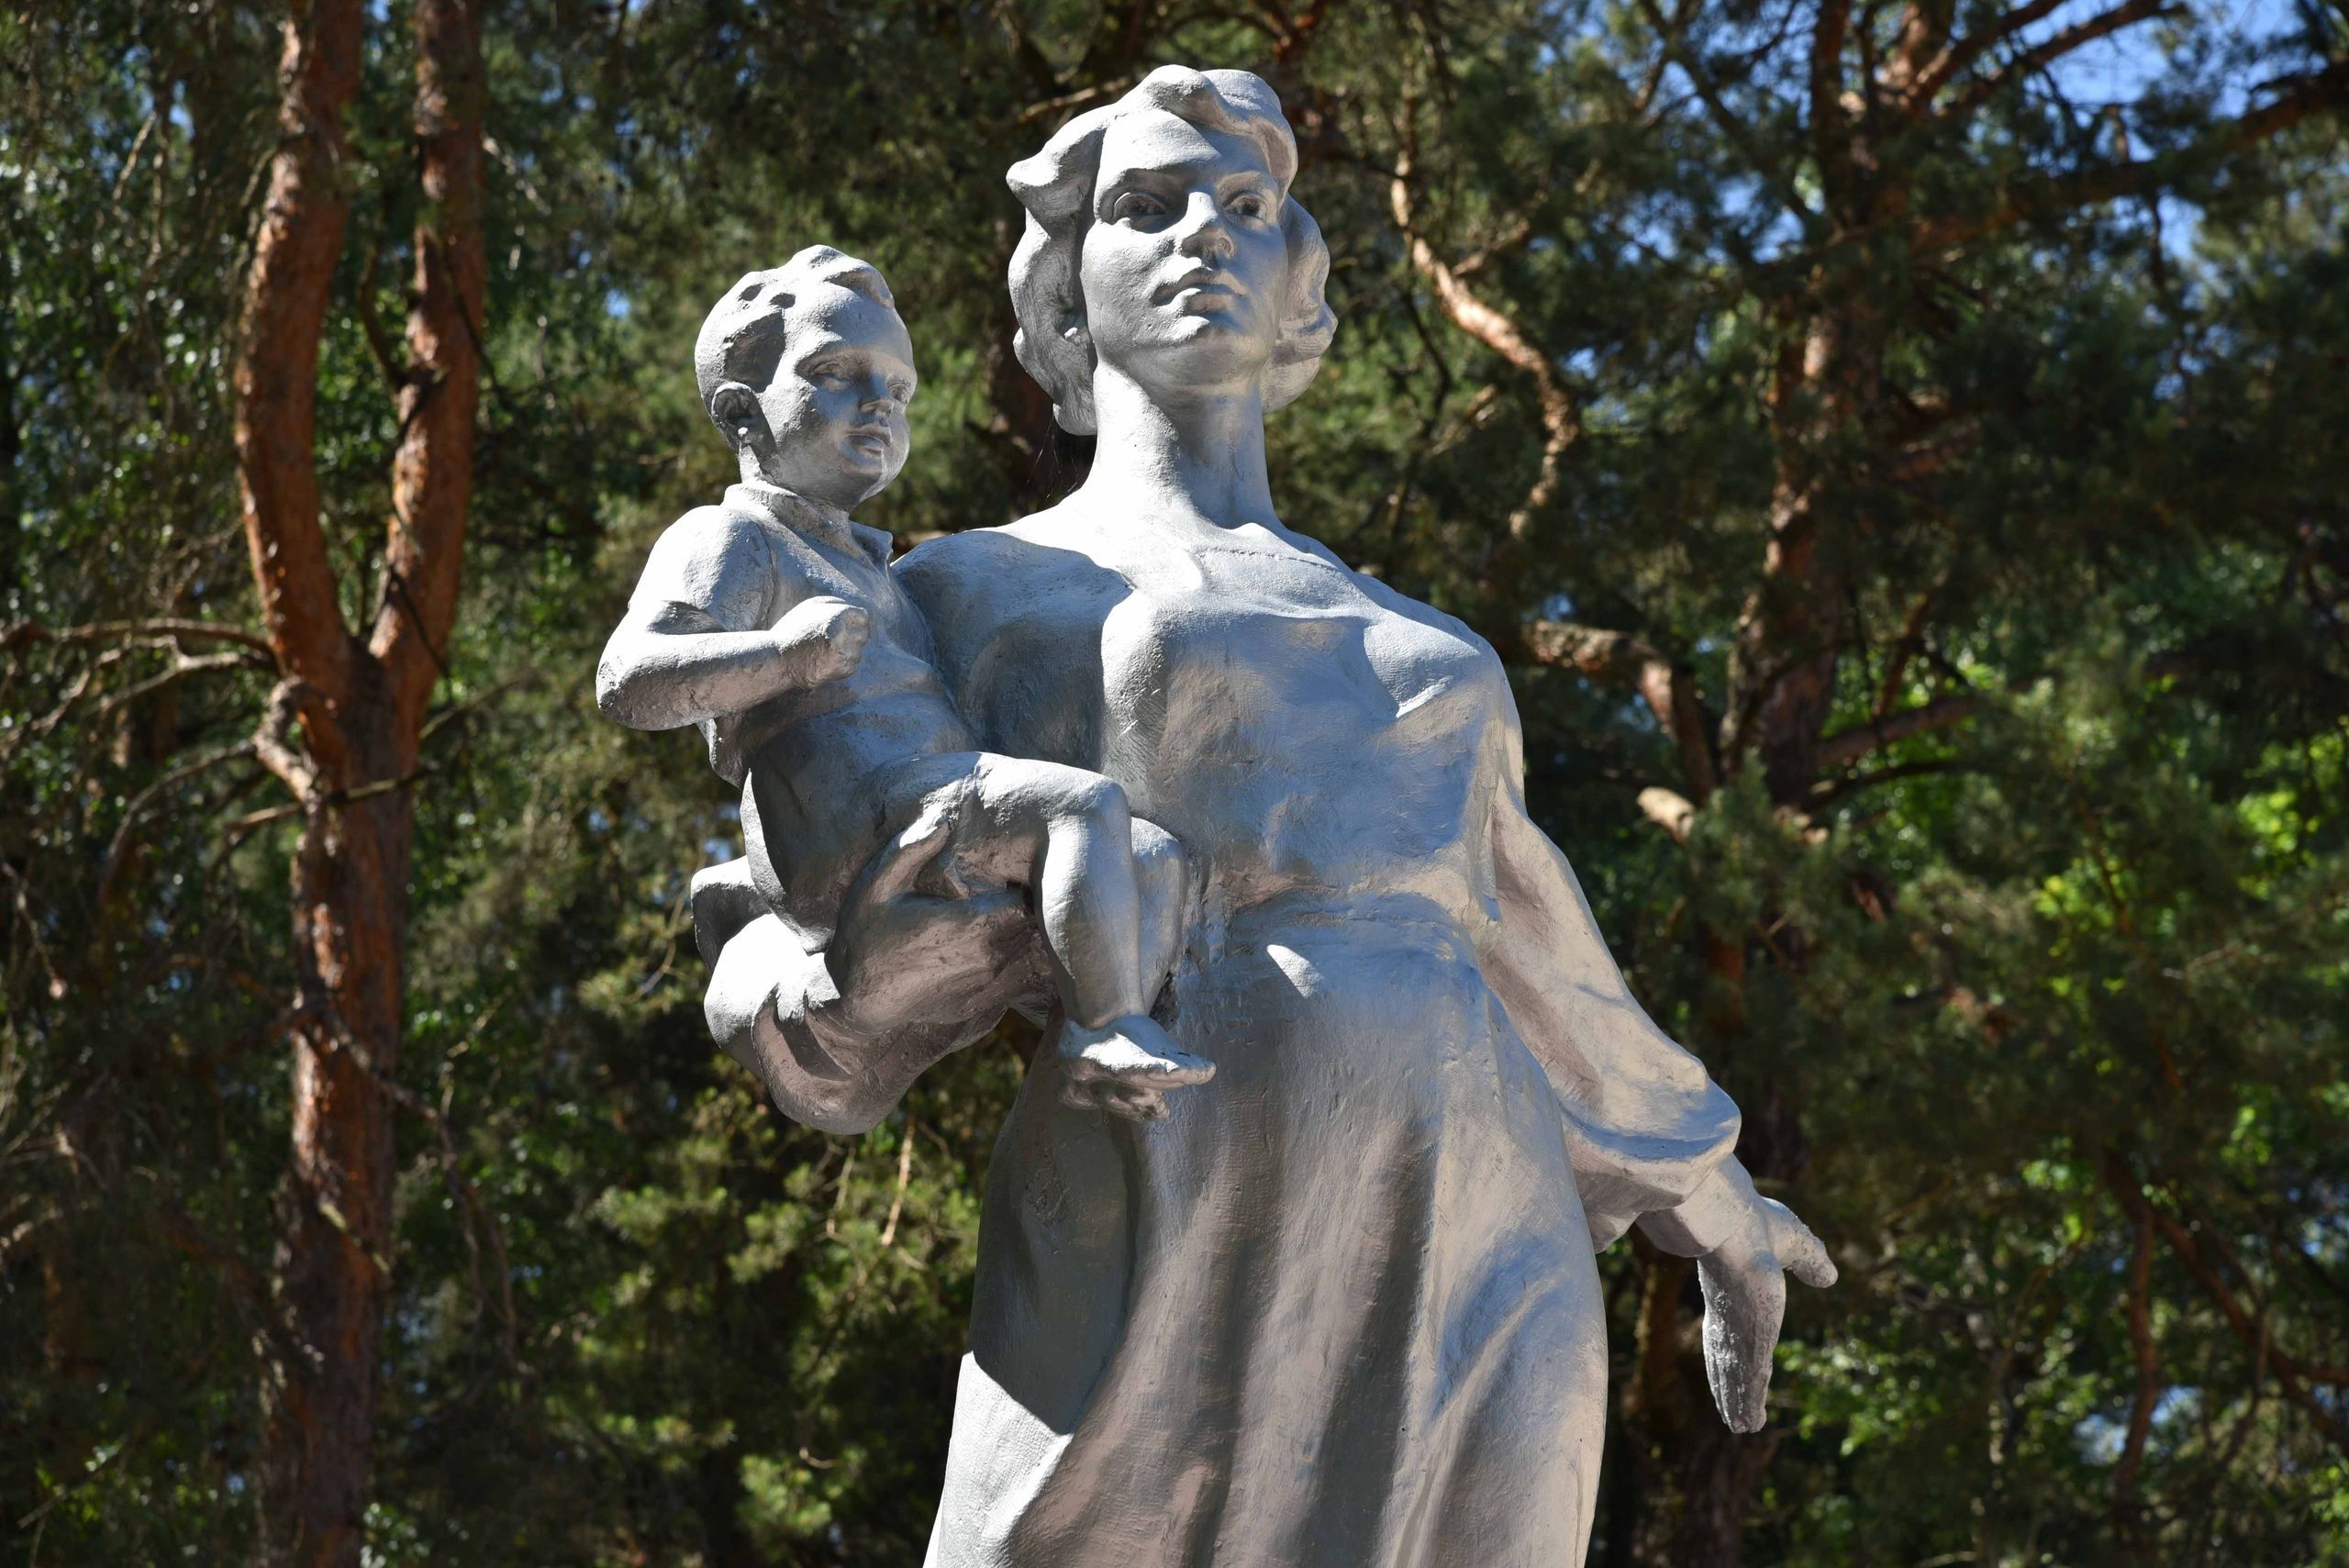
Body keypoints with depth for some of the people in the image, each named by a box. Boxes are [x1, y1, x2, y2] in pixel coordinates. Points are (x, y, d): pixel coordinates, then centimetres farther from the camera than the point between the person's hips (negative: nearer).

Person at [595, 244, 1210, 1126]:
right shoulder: (729, 540, 4)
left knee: (1155, 858, -3)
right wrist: (782, 652, -27)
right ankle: (1106, 1022, -25)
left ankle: (1101, 1058, -17)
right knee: (1088, 804, -26)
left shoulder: (858, 561, 34)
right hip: (850, 828, -9)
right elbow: (627, 683, -14)